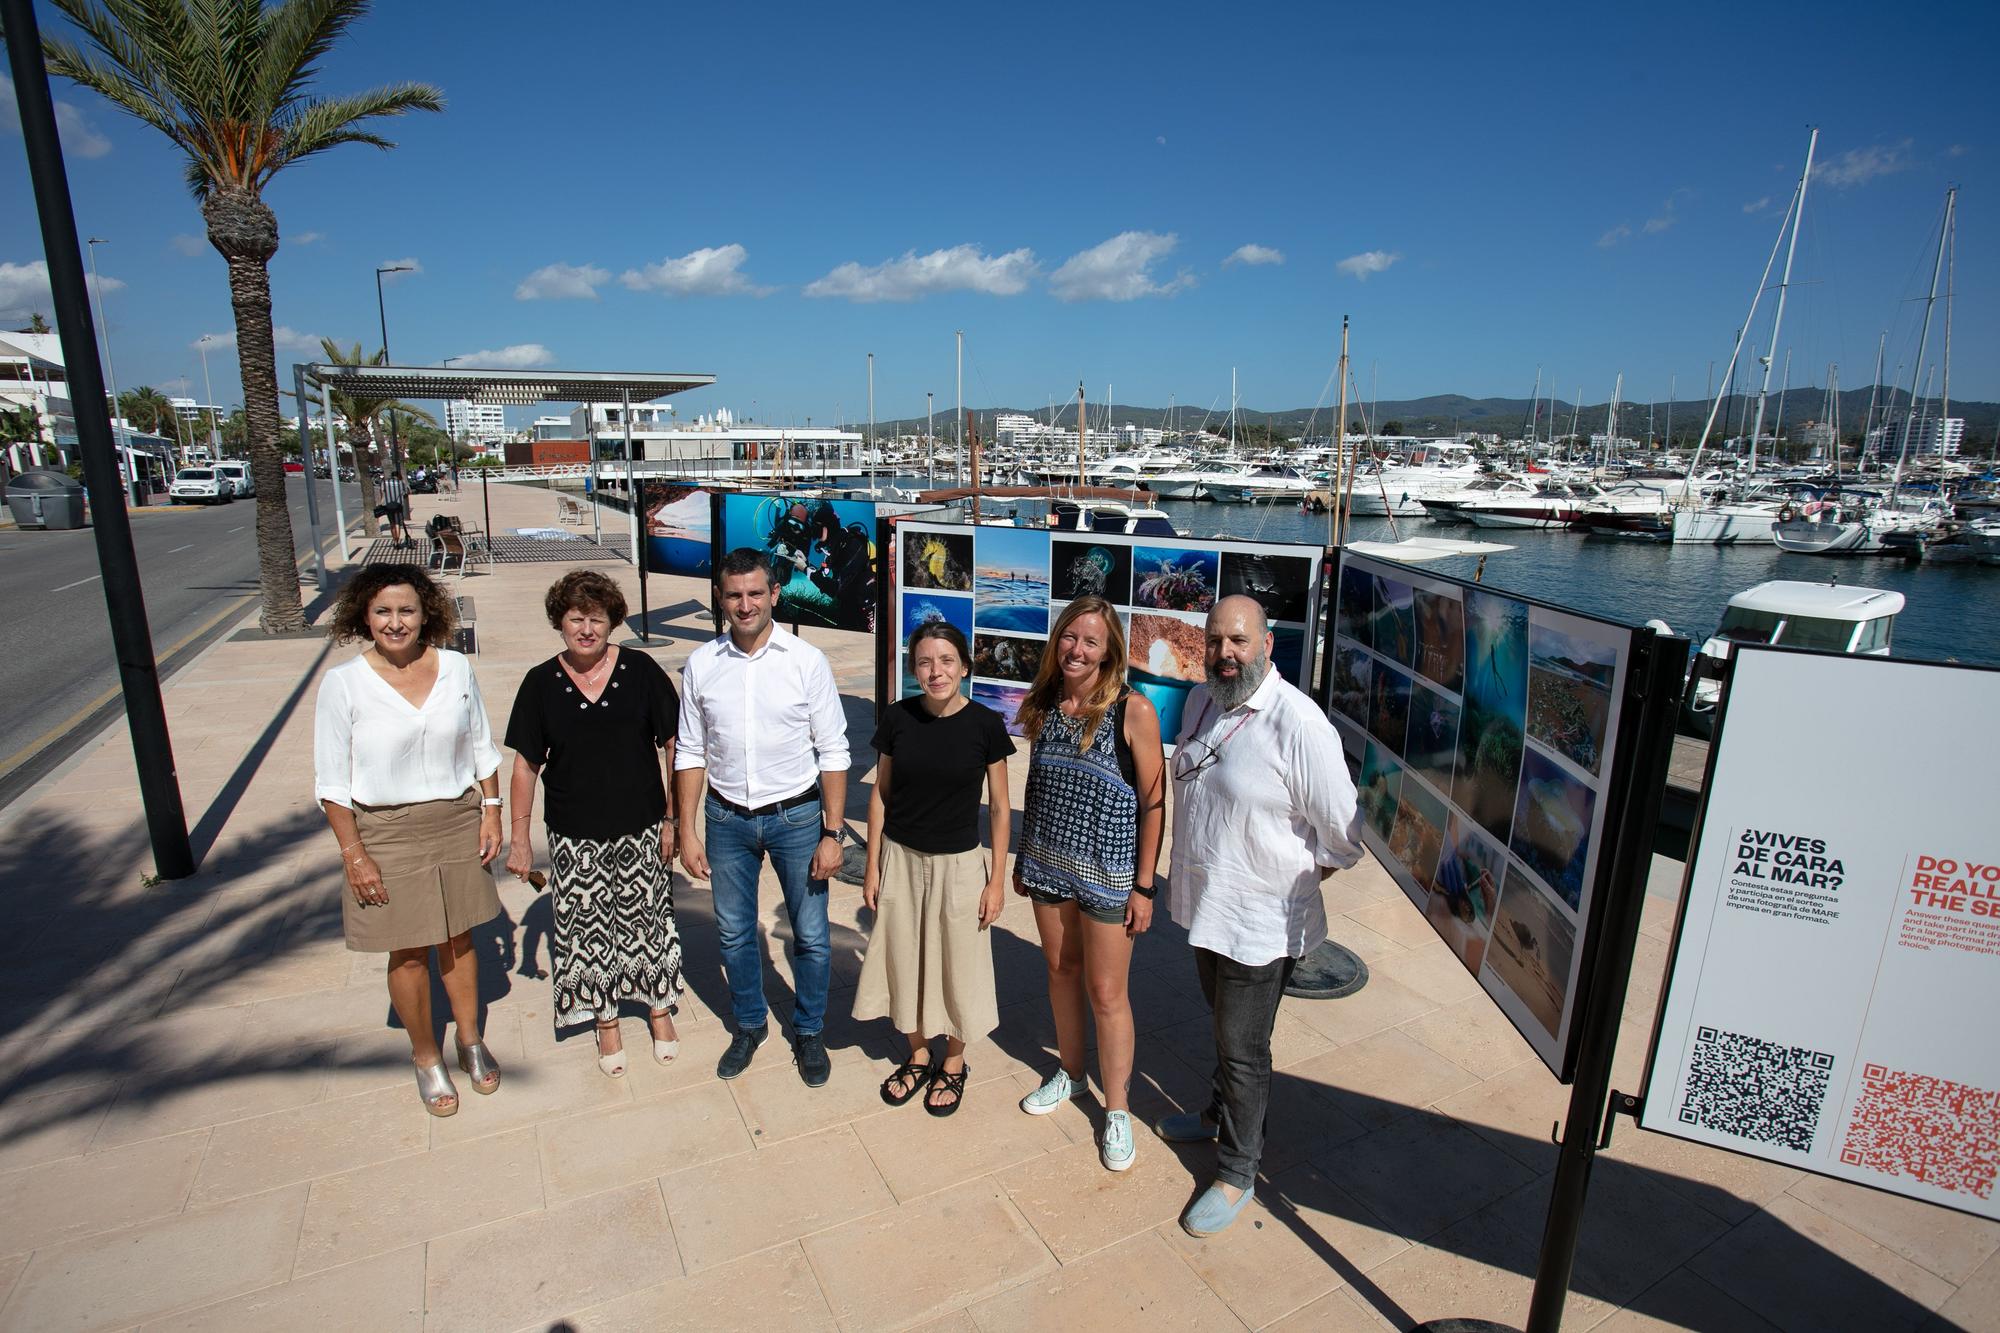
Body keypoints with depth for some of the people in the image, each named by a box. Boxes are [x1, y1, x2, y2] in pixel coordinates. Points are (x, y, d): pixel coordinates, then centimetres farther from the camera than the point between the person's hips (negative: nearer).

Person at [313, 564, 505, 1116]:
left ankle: (470, 1041, 36)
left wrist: (491, 813, 2)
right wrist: (354, 854, -9)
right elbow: (332, 782, -7)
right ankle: (426, 1058, 31)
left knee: (458, 939, 15)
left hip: (457, 823, 2)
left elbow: (483, 748, 6)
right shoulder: (343, 684, -11)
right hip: (387, 833, -2)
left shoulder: (456, 668, -4)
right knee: (409, 951, 9)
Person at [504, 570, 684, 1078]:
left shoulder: (640, 671, -6)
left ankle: (659, 1006, 34)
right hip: (575, 838, 1)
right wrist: (520, 835, 2)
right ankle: (606, 1020, 31)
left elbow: (674, 746, -3)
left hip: (641, 827, -1)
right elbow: (526, 763, 4)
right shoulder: (541, 683, -2)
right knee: (587, 928, 10)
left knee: (648, 920, 11)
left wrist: (673, 817, -5)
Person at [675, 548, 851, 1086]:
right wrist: (687, 830, 1)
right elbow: (691, 753, 4)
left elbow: (833, 753, -8)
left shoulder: (806, 661, -11)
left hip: (796, 816, -2)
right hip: (726, 818, 2)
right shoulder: (701, 664, -3)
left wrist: (832, 832, -10)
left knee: (810, 936, 9)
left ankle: (809, 1032, 34)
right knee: (734, 934, 17)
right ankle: (749, 1025, 42)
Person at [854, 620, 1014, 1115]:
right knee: (903, 961, 15)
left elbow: (1000, 807, -5)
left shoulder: (986, 725, -13)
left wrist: (997, 879, -5)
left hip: (958, 865, -2)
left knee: (956, 966, 12)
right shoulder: (898, 717, -7)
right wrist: (872, 865, 3)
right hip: (900, 859, 2)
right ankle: (917, 1056, 39)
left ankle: (953, 1063, 36)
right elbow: (881, 793, 2)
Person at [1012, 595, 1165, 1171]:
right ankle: (1069, 1071, 42)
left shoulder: (1133, 711, -15)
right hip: (1048, 864, 5)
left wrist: (1143, 886, -11)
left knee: (1106, 992, 6)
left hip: (1107, 872, -5)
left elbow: (1152, 803, -12)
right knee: (1061, 973, 20)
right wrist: (1022, 859, 13)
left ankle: (1117, 1109, 25)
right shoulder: (1043, 704, 1)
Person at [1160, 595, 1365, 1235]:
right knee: (1224, 1025, 27)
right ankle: (1219, 1114, 50)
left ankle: (1236, 1172, 29)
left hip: (1259, 920, -7)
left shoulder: (1298, 724, -25)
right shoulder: (1201, 701, 0)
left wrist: (1297, 876, -3)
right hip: (1205, 903, 7)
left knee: (1243, 1050, 9)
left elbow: (1343, 835, -17)